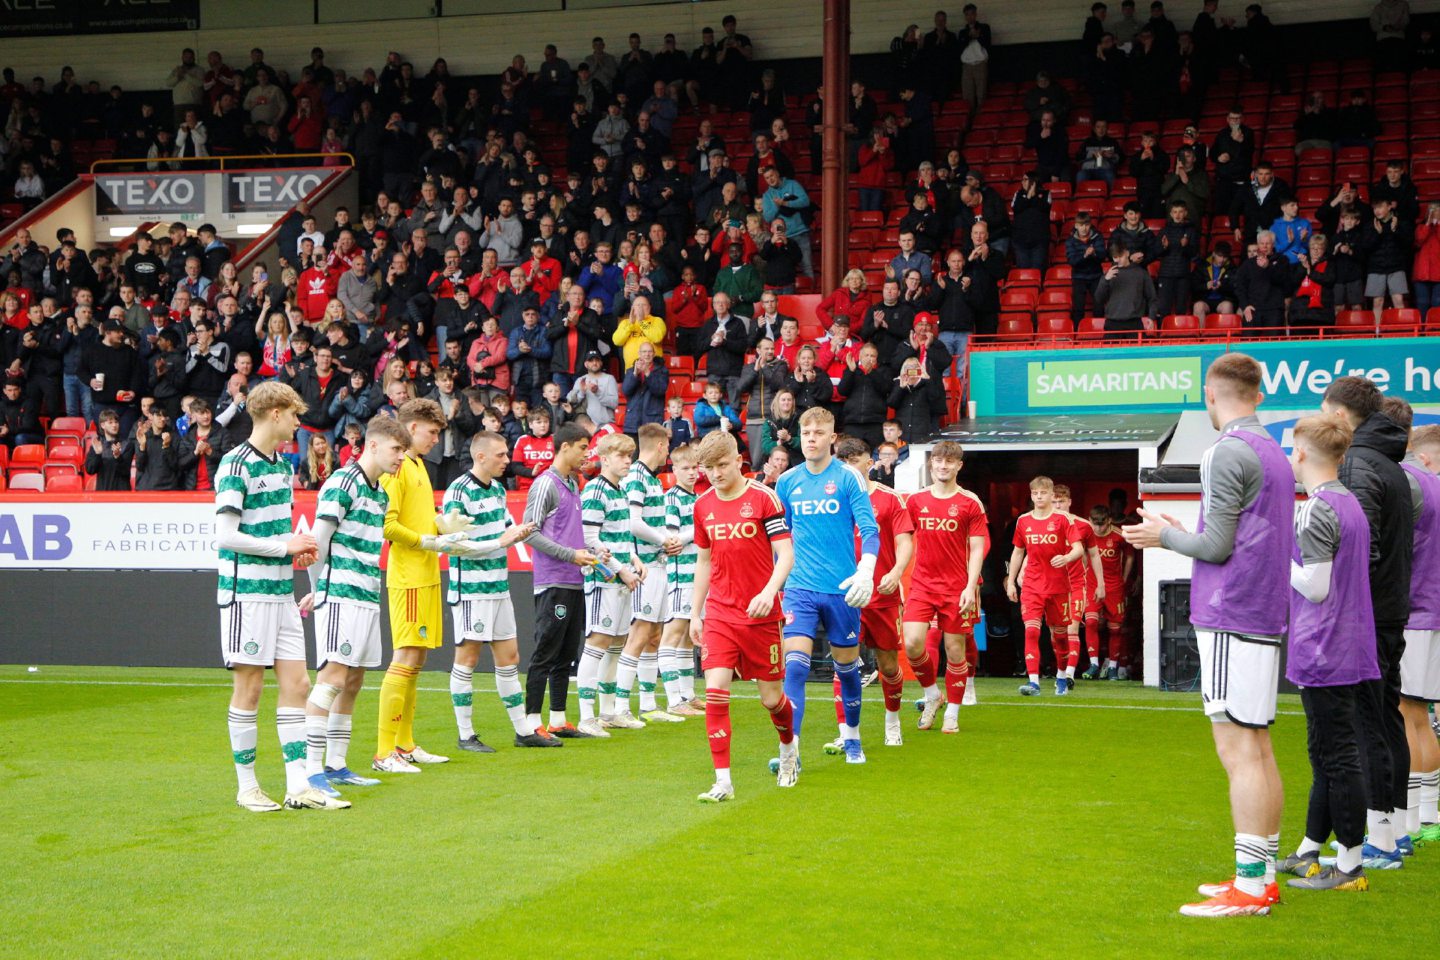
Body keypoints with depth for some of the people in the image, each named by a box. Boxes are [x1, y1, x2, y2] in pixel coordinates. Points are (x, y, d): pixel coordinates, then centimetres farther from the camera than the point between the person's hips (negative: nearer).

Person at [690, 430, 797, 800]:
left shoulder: (763, 498, -7)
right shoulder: (703, 505, 6)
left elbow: (786, 554, -10)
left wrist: (769, 592, -26)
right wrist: (695, 613, 14)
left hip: (760, 614, -3)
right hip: (719, 614, 3)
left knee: (771, 697, 6)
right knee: (715, 692, -12)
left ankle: (789, 746, 39)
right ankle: (723, 781, -9)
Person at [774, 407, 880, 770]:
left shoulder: (849, 477, -4)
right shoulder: (787, 481, 6)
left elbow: (870, 529, -7)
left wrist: (865, 571, -22)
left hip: (841, 589, -1)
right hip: (799, 588, 2)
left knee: (847, 666, 12)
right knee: (794, 666, -13)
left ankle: (851, 737, 33)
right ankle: (790, 750, -17)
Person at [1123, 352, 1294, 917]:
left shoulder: (1229, 452, -12)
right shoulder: (1274, 453, 16)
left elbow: (1217, 546, -15)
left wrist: (1164, 536, 2)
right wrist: (1184, 534, 23)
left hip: (1232, 618, -9)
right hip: (1265, 617, 9)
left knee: (1240, 751, -9)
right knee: (1257, 750, 13)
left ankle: (1249, 886, -9)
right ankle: (1263, 876, 18)